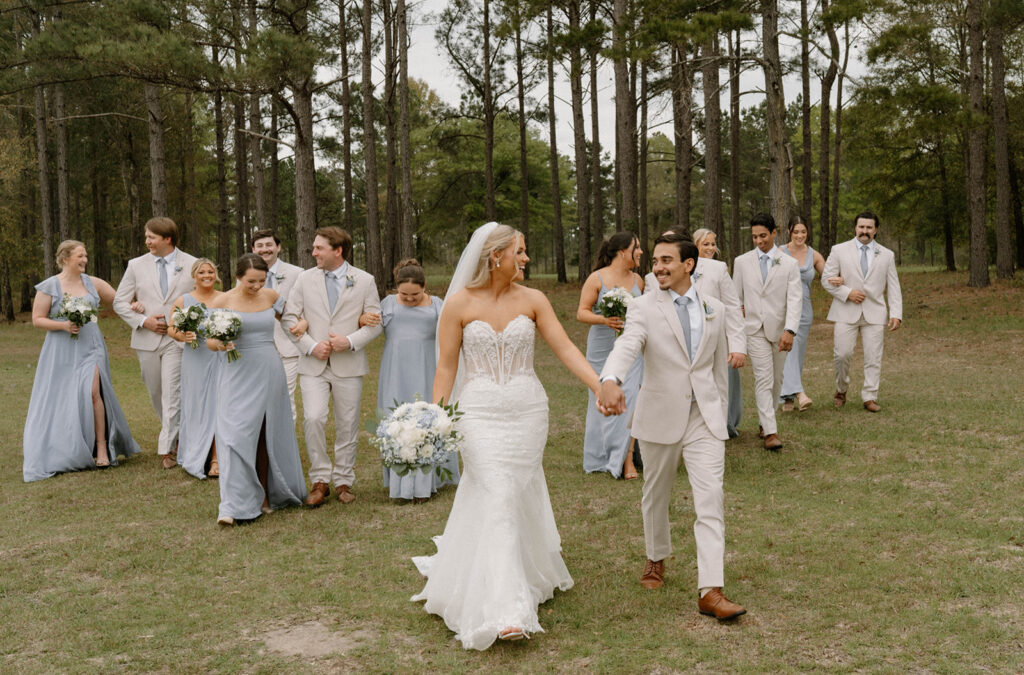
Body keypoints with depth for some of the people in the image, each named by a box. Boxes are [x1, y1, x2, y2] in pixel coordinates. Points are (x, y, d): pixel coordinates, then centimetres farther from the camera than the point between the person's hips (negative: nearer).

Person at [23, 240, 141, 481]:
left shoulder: (93, 283, 7)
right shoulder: (49, 287, 0)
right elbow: (37, 319, 0)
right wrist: (63, 325, -15)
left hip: (90, 347, 1)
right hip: (61, 351, -1)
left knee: (92, 392, -16)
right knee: (59, 400, 3)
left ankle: (102, 449, -9)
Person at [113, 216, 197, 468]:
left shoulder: (191, 265, 1)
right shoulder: (136, 265, 6)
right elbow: (119, 302, 7)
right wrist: (143, 321, -7)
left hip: (178, 339, -3)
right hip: (147, 340, 3)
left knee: (172, 394, -7)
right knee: (156, 393, 12)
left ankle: (167, 448, -1)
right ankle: (176, 433, 32)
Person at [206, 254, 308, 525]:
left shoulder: (271, 297, 5)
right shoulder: (222, 301, -3)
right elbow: (210, 340, -1)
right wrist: (220, 344, -20)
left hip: (269, 373, 3)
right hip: (238, 375, -3)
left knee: (267, 436, 9)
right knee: (236, 435, -9)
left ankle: (265, 496, 22)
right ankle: (233, 506, -7)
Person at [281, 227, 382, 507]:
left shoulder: (364, 281, 2)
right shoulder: (305, 279, 6)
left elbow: (375, 322, 2)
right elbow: (289, 318, 5)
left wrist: (350, 341, -14)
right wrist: (311, 346, -8)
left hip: (348, 365, 0)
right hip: (314, 364, 1)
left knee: (347, 425, 5)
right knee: (313, 419, -13)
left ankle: (343, 481, 20)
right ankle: (320, 480, 1)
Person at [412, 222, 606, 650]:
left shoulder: (532, 300, 2)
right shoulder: (460, 303, -4)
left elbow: (565, 349, -2)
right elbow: (446, 366, -1)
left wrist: (601, 387, -13)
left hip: (527, 410, 3)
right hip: (479, 411, -2)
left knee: (520, 497, 10)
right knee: (497, 499, -10)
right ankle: (506, 610, -8)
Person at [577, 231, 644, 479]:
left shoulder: (637, 280, 8)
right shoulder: (597, 279, -6)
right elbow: (581, 313, -10)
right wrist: (604, 320, -25)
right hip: (602, 348, -3)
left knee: (629, 398, -8)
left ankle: (627, 458, -5)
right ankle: (600, 457, 22)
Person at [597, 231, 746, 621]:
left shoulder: (715, 310, 6)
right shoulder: (644, 309, -6)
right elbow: (625, 348, -25)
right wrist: (610, 380, -46)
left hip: (705, 417, 1)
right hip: (660, 417, -1)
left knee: (710, 500, -8)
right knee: (656, 496, 15)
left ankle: (710, 591, -7)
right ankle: (656, 559, 41)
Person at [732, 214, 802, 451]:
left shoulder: (789, 264, 0)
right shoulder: (742, 262, 5)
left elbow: (795, 299, -7)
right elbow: (736, 297, 11)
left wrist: (790, 330, -20)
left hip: (779, 329, 1)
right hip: (754, 328, -1)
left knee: (776, 379, 9)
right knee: (763, 379, -10)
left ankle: (766, 420, 27)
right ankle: (770, 432, -13)